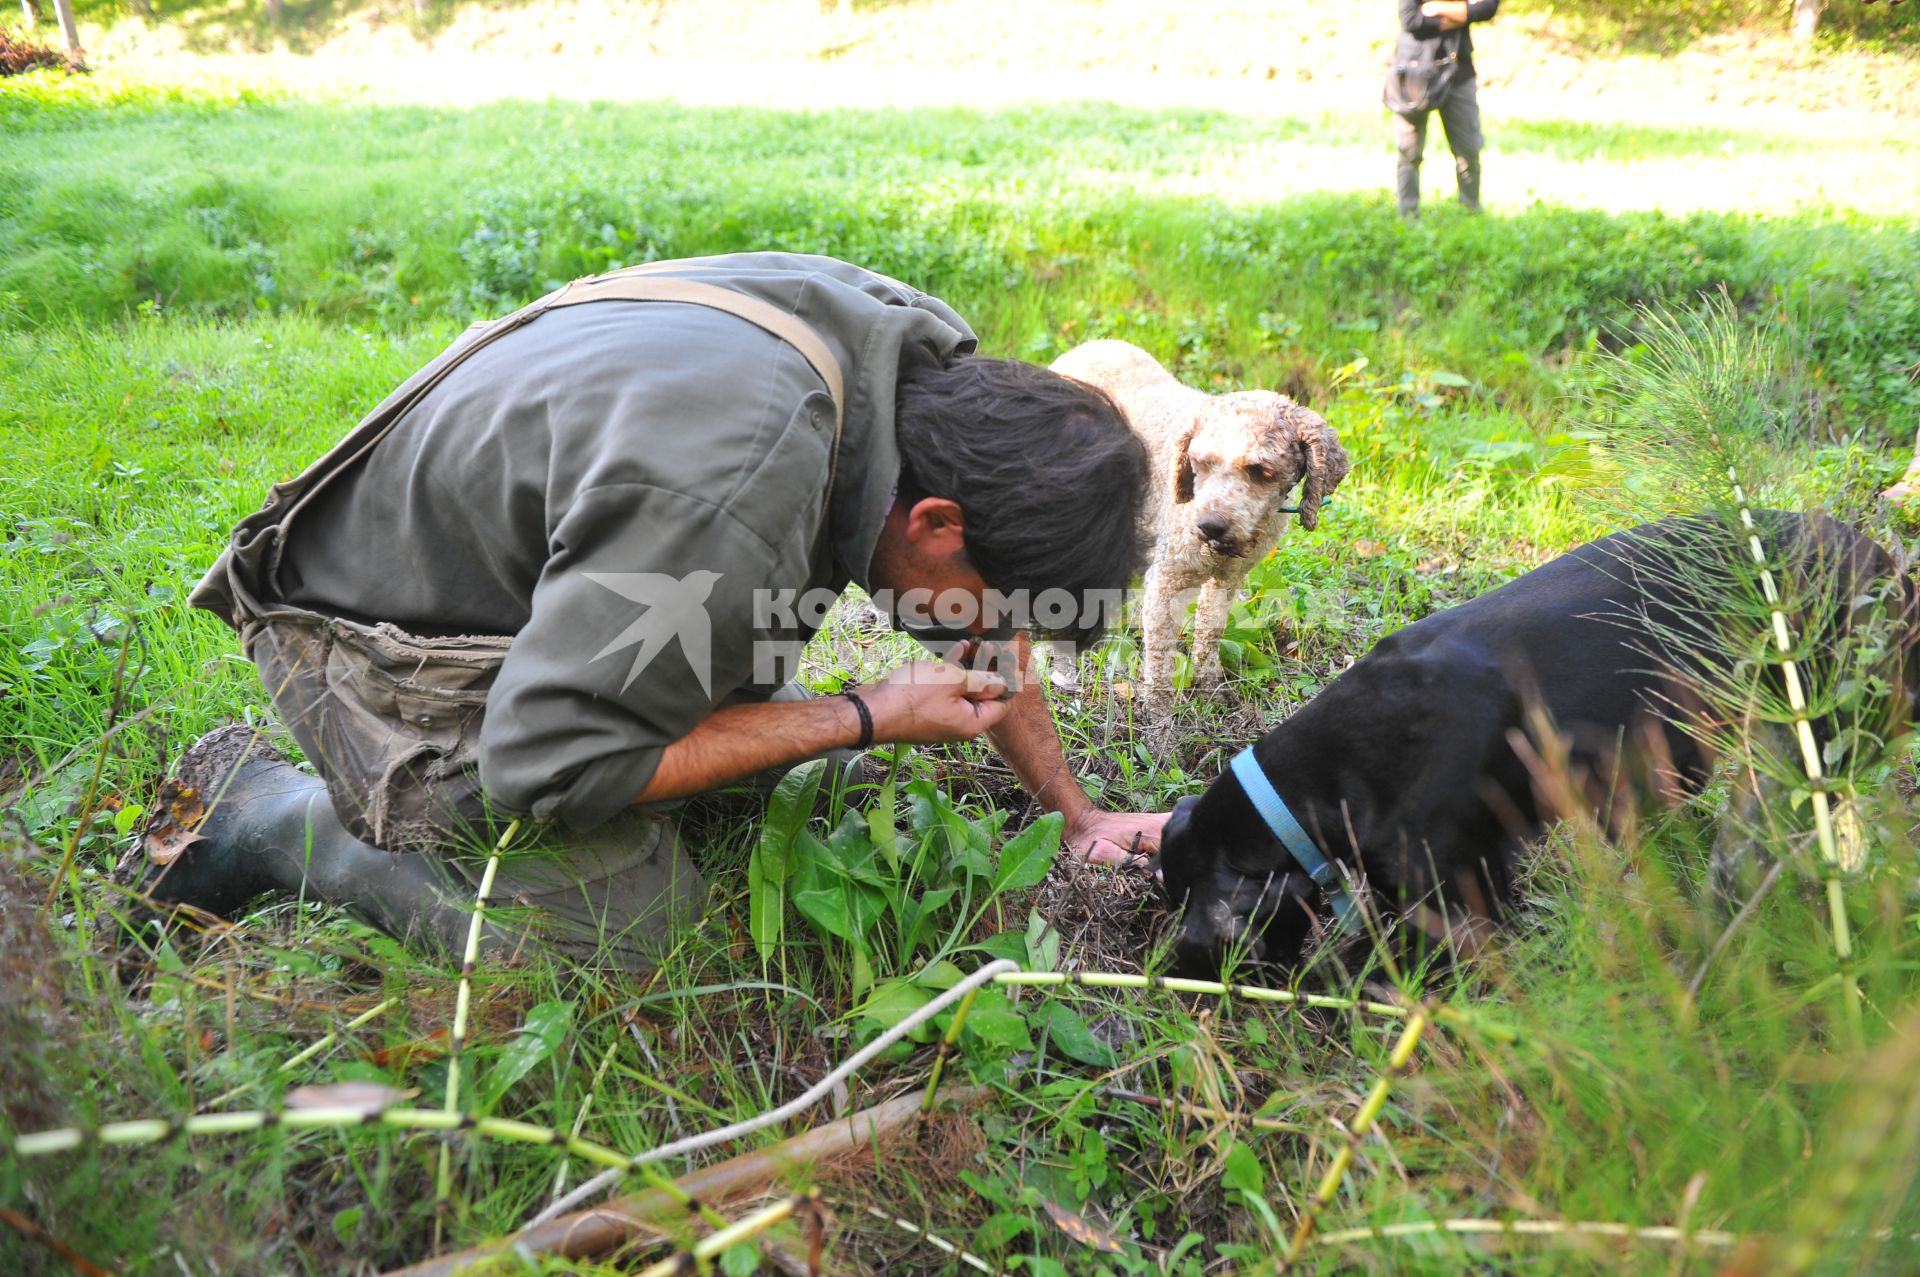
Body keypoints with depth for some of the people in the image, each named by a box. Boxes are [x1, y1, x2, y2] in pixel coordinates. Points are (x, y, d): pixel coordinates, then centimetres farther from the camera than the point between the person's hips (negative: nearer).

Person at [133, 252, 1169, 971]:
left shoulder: (922, 361, -12)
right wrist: (868, 717, -27)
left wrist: (1074, 812, 10)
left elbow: (991, 633, 4)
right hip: (381, 631, -8)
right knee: (635, 940, -13)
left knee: (760, 774, 12)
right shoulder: (726, 503, -41)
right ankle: (273, 816, 2)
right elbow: (550, 766, -31)